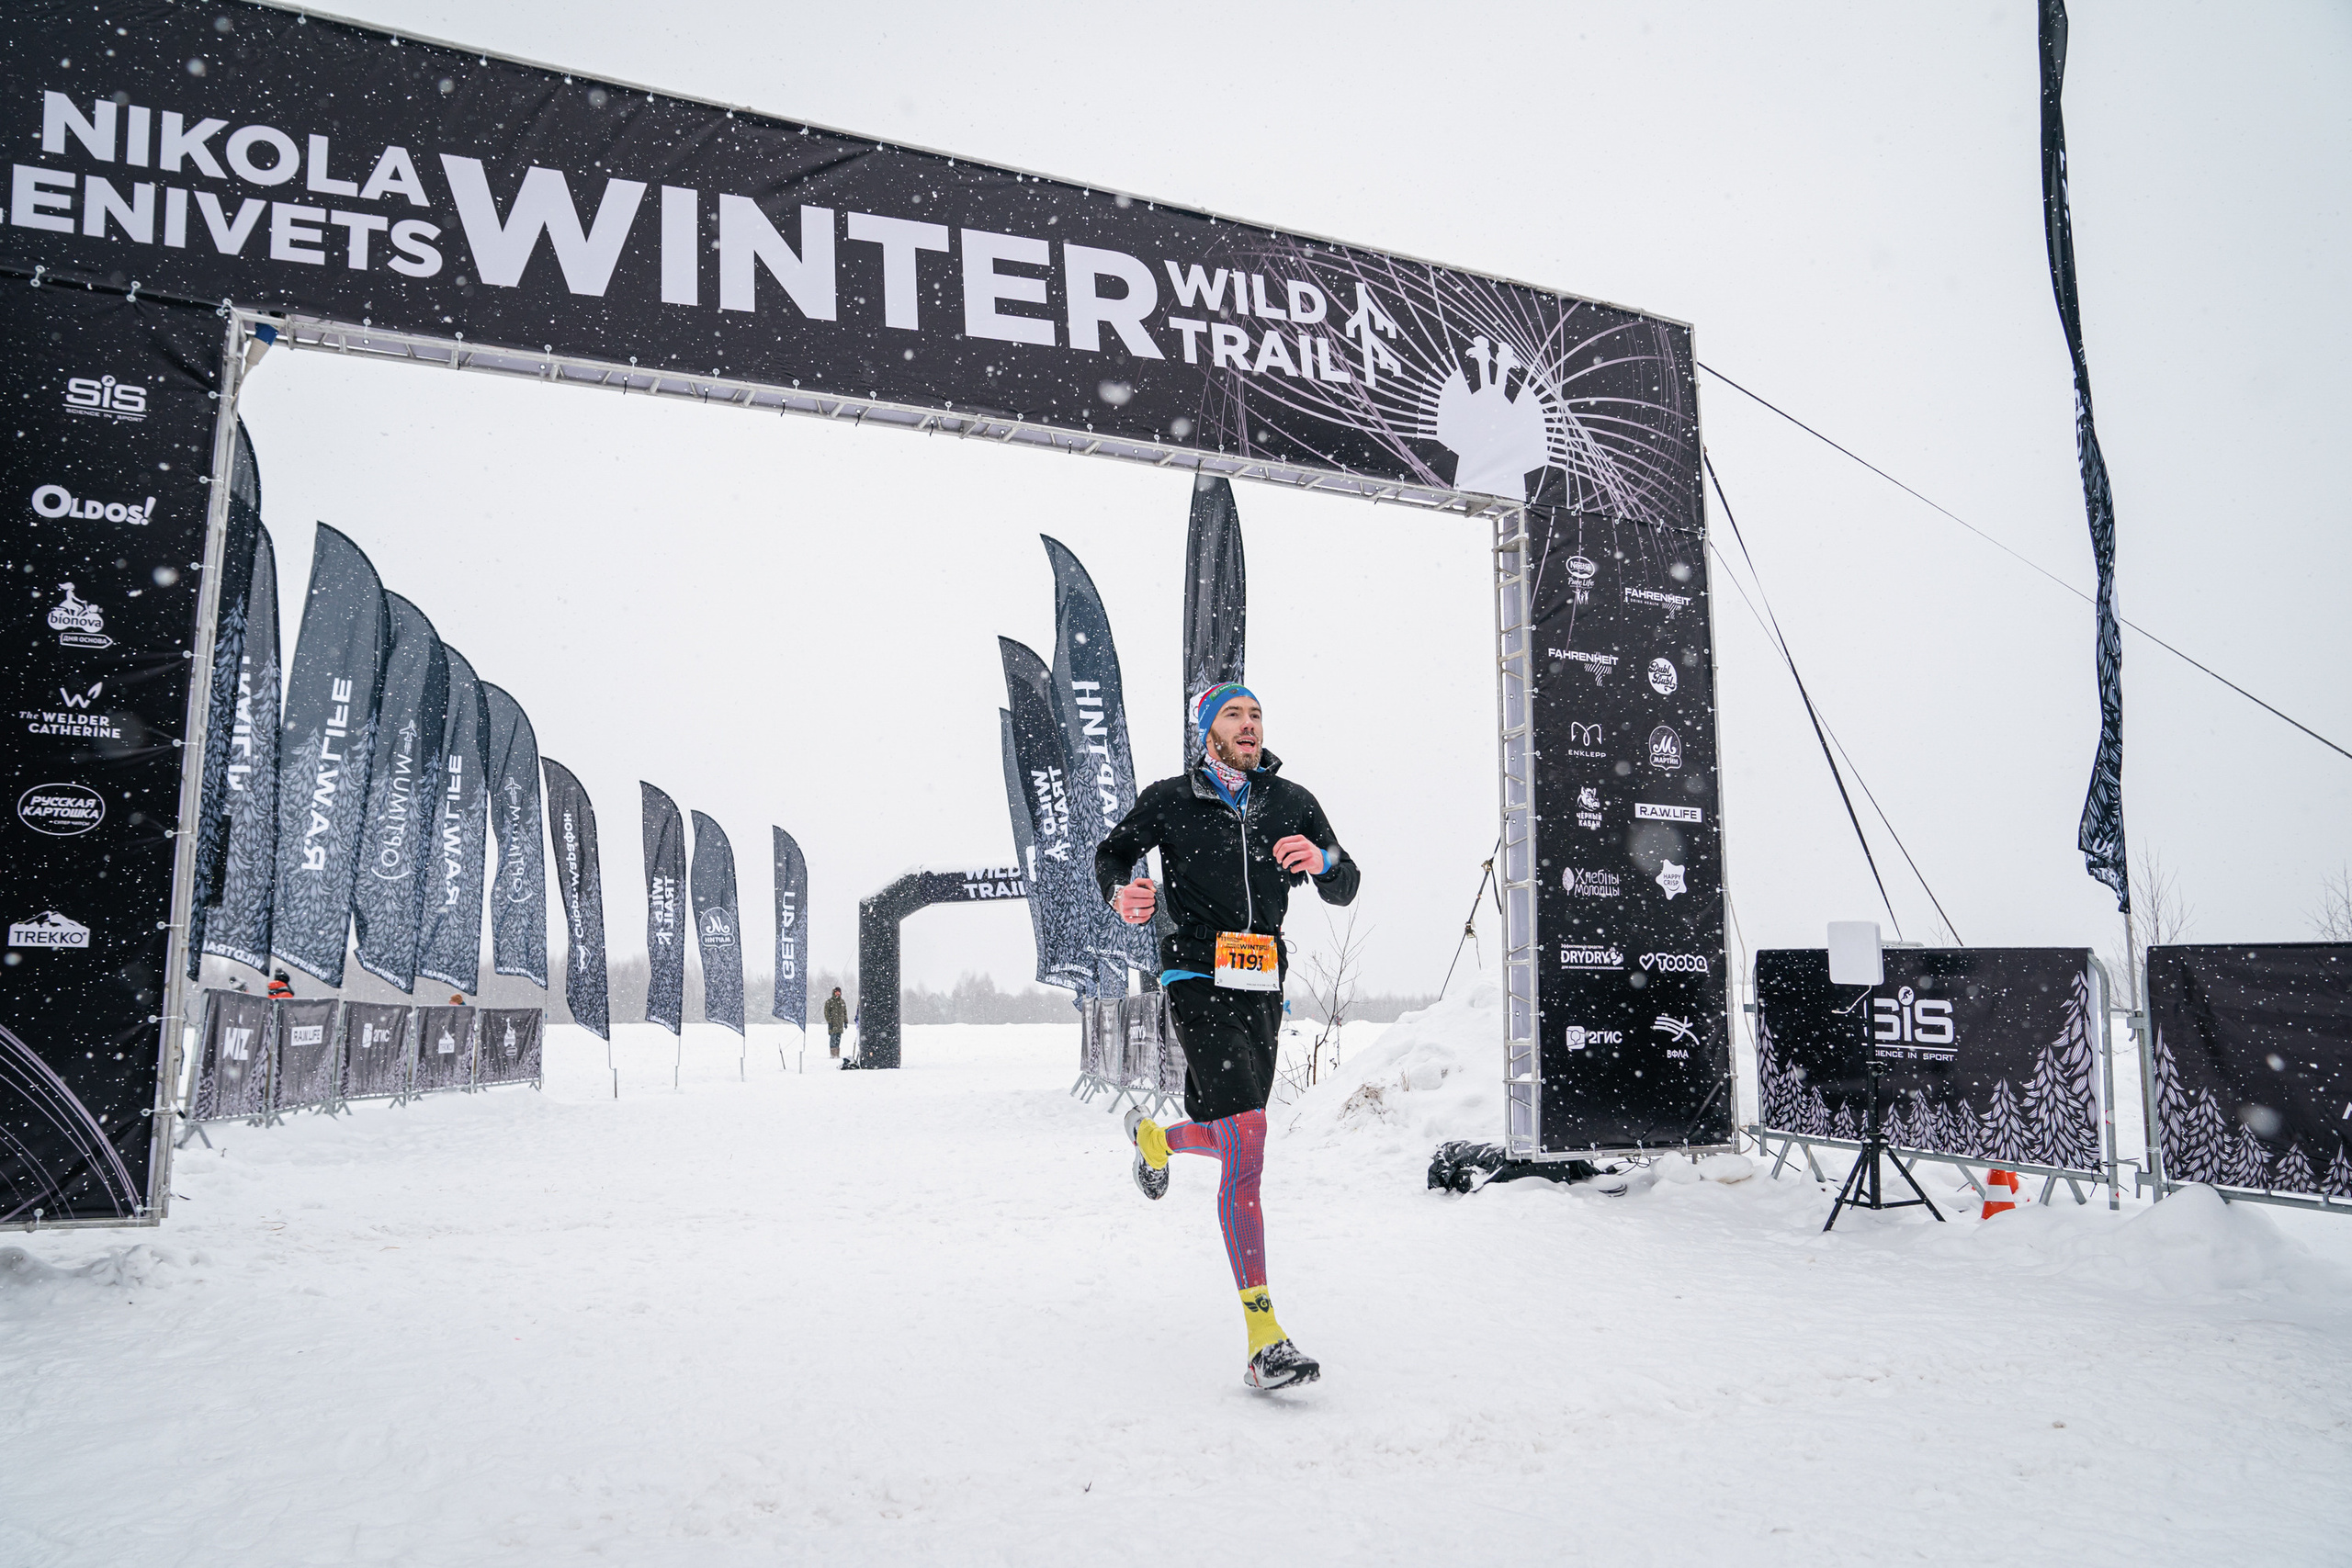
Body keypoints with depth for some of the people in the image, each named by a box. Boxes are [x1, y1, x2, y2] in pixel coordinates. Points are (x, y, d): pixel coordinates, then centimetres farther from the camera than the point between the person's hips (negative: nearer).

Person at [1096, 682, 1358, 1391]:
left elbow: (1345, 891, 9)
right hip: (1200, 986, -5)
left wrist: (1323, 861, -14)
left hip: (1263, 990, 5)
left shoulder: (1292, 803, 9)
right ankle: (1263, 1340, -20)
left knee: (1228, 1140, 17)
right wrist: (1121, 894, -9)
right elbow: (1110, 854, 14)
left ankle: (1153, 1137, 56)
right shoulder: (1170, 801, 1)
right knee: (1247, 1137, -20)